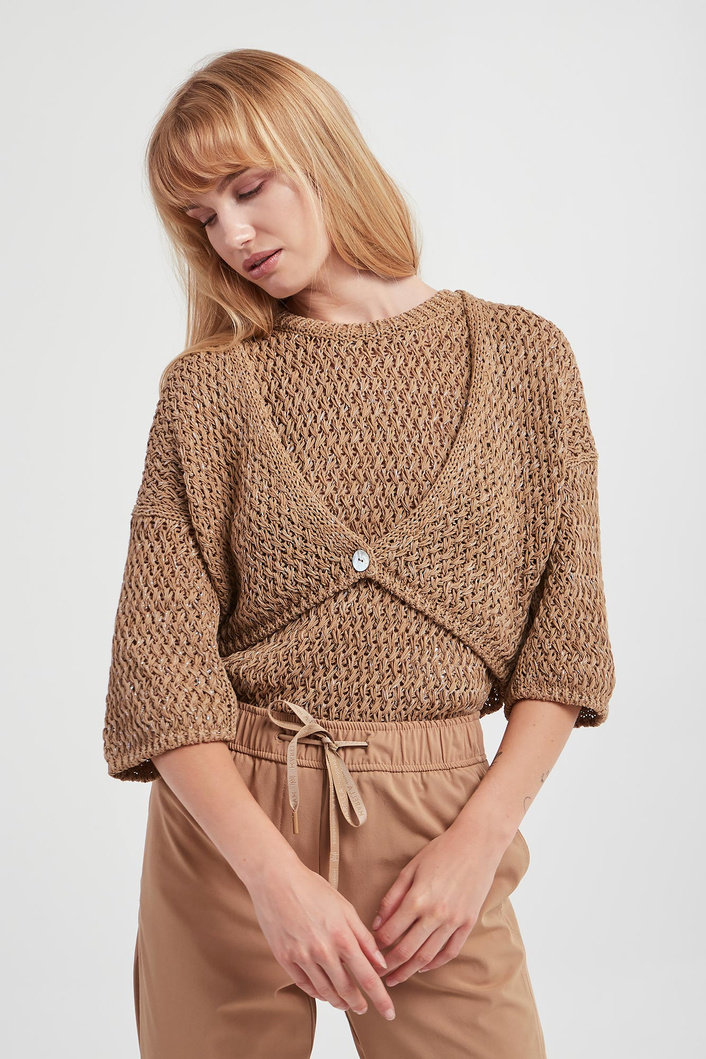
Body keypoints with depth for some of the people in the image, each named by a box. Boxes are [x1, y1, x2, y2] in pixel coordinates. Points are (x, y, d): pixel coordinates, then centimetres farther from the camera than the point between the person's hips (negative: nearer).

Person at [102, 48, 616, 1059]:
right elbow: (160, 653, -6)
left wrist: (480, 836, -9)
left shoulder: (523, 354, 1)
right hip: (226, 820, 1)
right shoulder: (210, 386, 0)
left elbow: (566, 633, 1)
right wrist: (273, 871, -18)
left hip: (438, 821, 0)